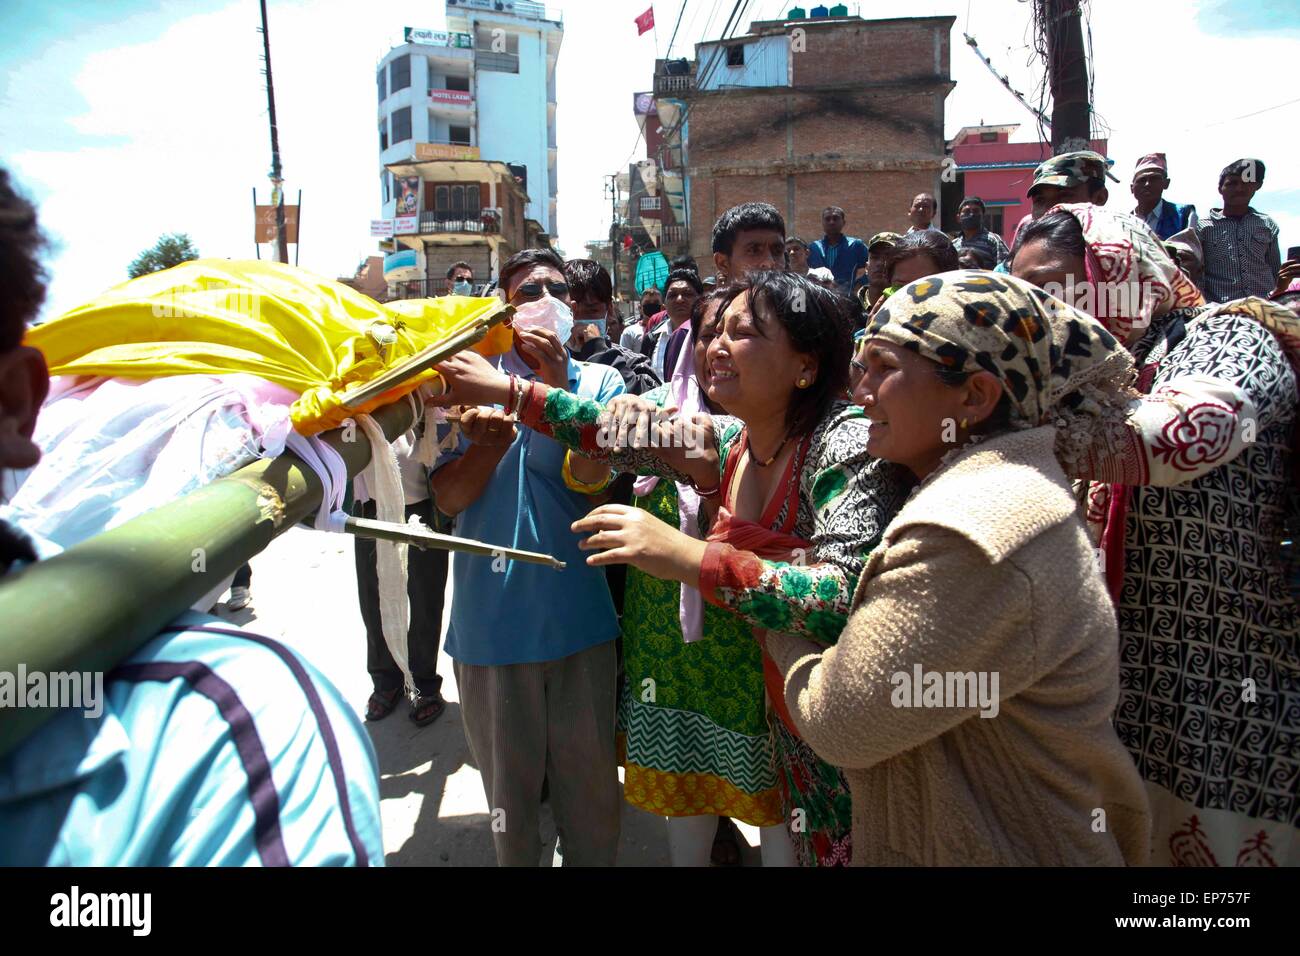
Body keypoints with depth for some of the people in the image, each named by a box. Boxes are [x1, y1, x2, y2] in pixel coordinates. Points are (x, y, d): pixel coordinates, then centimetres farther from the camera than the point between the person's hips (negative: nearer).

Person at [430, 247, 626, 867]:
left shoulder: (600, 382, 3)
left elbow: (593, 480, -12)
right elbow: (448, 499, -5)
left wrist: (557, 387, -19)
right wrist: (487, 444, -23)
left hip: (578, 616, 0)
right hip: (492, 621, 0)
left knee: (591, 782, 14)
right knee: (508, 782, 17)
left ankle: (593, 860, 36)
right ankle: (514, 861, 39)